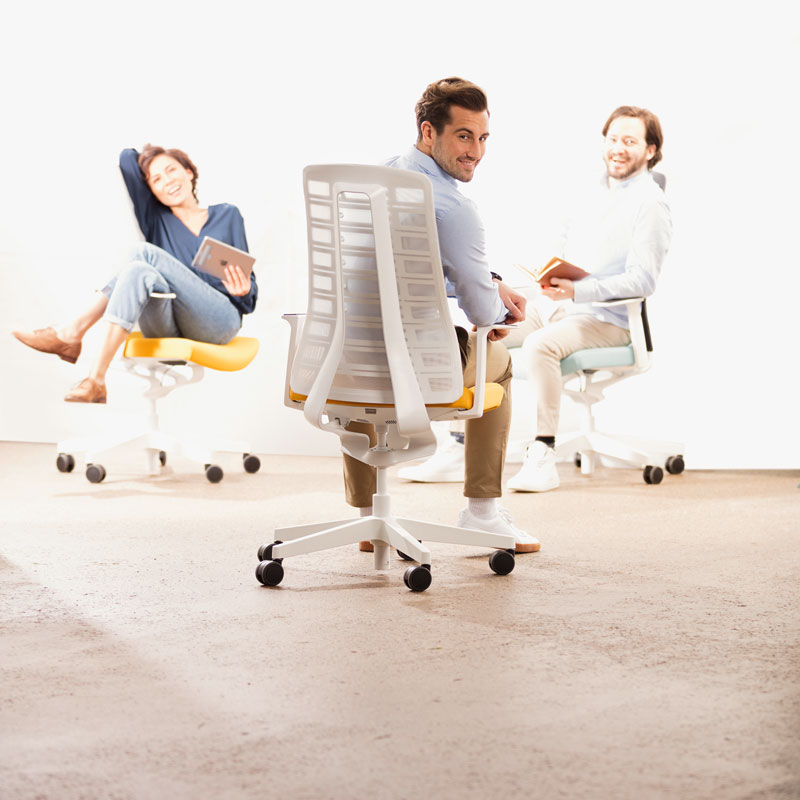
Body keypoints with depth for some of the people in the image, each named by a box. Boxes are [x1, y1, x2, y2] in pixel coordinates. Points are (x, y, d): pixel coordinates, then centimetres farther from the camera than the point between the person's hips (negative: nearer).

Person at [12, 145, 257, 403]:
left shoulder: (227, 215, 17)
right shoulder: (156, 220, 19)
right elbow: (127, 157, 16)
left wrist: (243, 291, -8)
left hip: (219, 322, -2)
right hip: (168, 329, 2)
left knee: (145, 253, -23)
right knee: (141, 273, -33)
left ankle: (71, 333, -29)